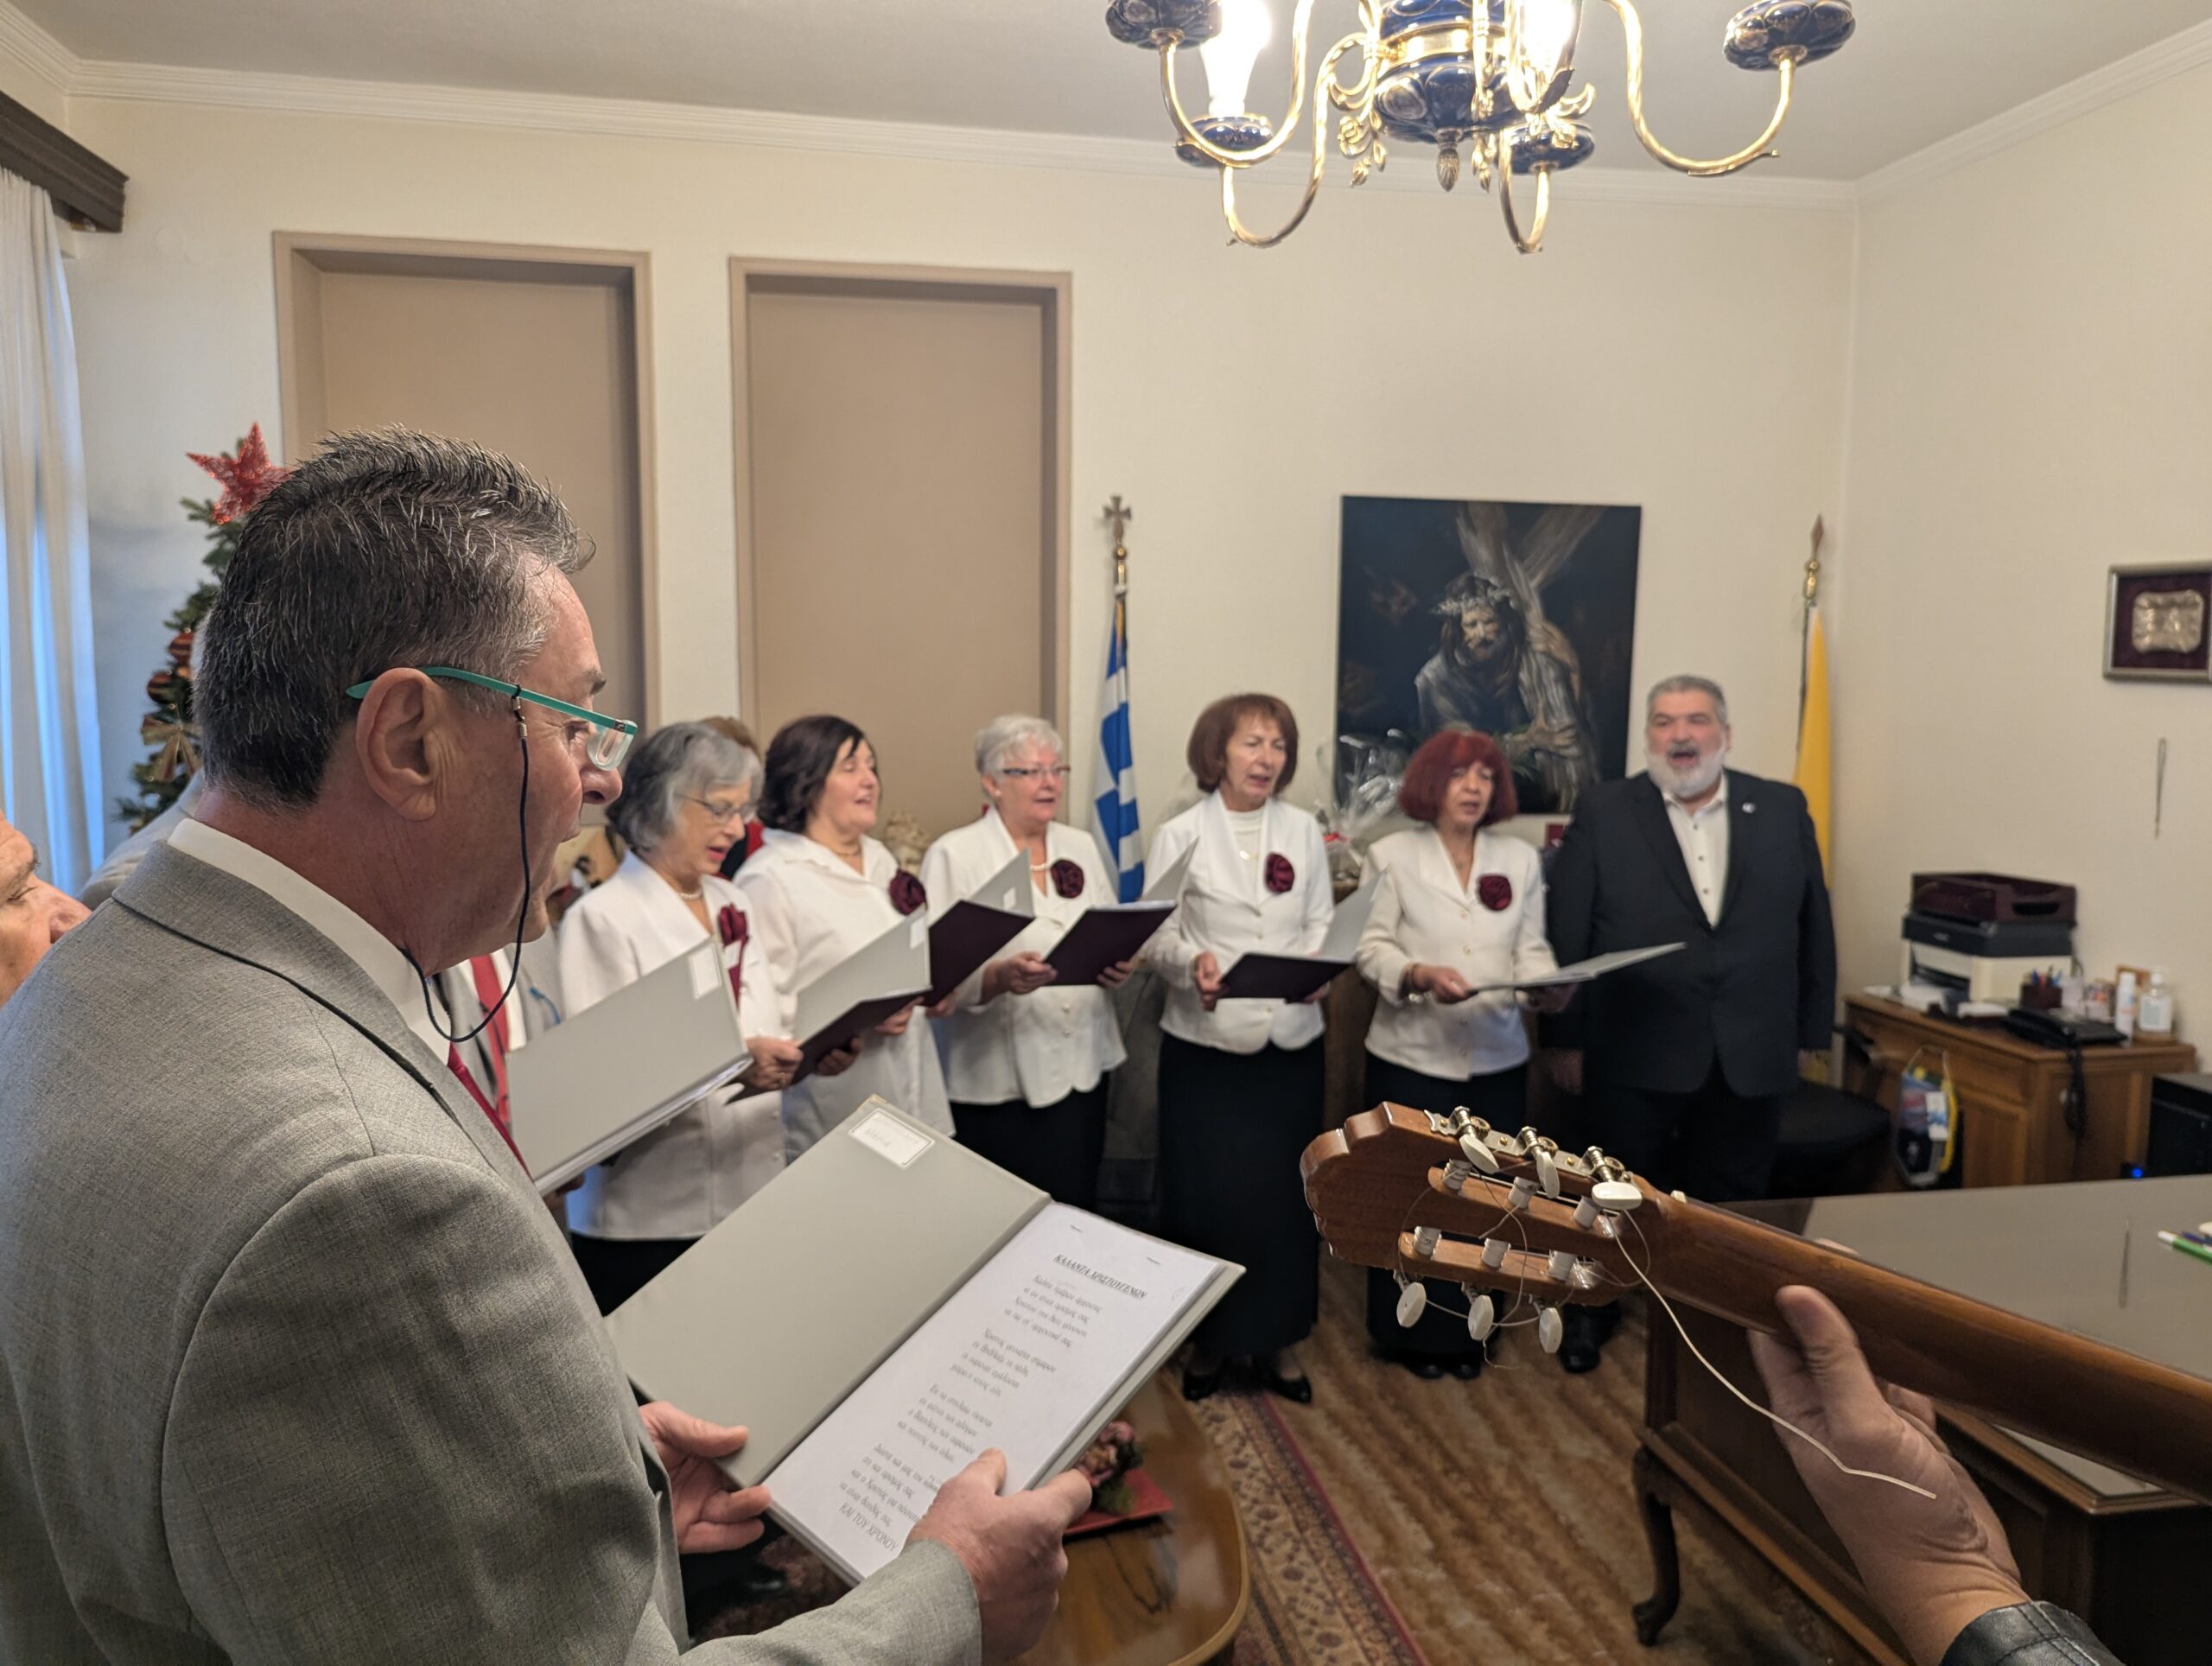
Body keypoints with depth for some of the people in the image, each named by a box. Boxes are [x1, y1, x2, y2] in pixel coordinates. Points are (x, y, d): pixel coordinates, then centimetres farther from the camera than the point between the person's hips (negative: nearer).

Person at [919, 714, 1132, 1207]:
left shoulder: (1081, 846, 11)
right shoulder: (953, 855, -7)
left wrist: (1118, 966, -5)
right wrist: (998, 978, -30)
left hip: (1083, 1068, 5)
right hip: (999, 1080, -5)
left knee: (1076, 1215, 11)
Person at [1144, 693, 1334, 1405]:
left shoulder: (1304, 830, 6)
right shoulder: (1180, 835, -3)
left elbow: (1321, 924, 7)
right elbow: (1156, 935, -5)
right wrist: (1191, 964, -25)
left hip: (1292, 1041, 3)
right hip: (1204, 1045, -3)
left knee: (1285, 1194, 9)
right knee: (1207, 1196, 3)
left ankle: (1276, 1338, 27)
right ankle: (1208, 1338, 23)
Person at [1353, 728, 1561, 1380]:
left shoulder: (1521, 858, 8)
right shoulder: (1394, 854, -1)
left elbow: (1531, 949, 3)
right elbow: (1372, 947, -6)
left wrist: (1547, 984, -18)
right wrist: (1419, 973, -24)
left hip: (1497, 1058, 3)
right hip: (1413, 1055, -3)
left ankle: (1465, 1330, 27)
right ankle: (1413, 1331, 22)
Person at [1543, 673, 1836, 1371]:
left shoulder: (1783, 809, 3)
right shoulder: (1603, 815, -4)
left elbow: (1813, 926, 7)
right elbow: (1566, 934, -4)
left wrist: (1813, 1030, 6)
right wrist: (1566, 1040, -6)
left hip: (1750, 1054, 2)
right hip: (1633, 1052, -2)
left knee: (1729, 1202, 13)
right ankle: (1590, 1308, 34)